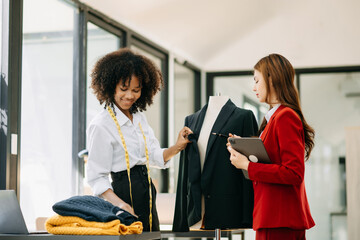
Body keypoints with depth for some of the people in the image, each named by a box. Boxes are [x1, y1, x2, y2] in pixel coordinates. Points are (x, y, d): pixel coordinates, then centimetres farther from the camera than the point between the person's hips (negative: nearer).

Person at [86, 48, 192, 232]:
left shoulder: (140, 118, 11)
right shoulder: (101, 125, -12)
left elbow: (155, 156, 17)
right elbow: (97, 177, -14)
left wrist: (177, 147, -2)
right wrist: (119, 204, -28)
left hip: (147, 198, 7)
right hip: (124, 194, -7)